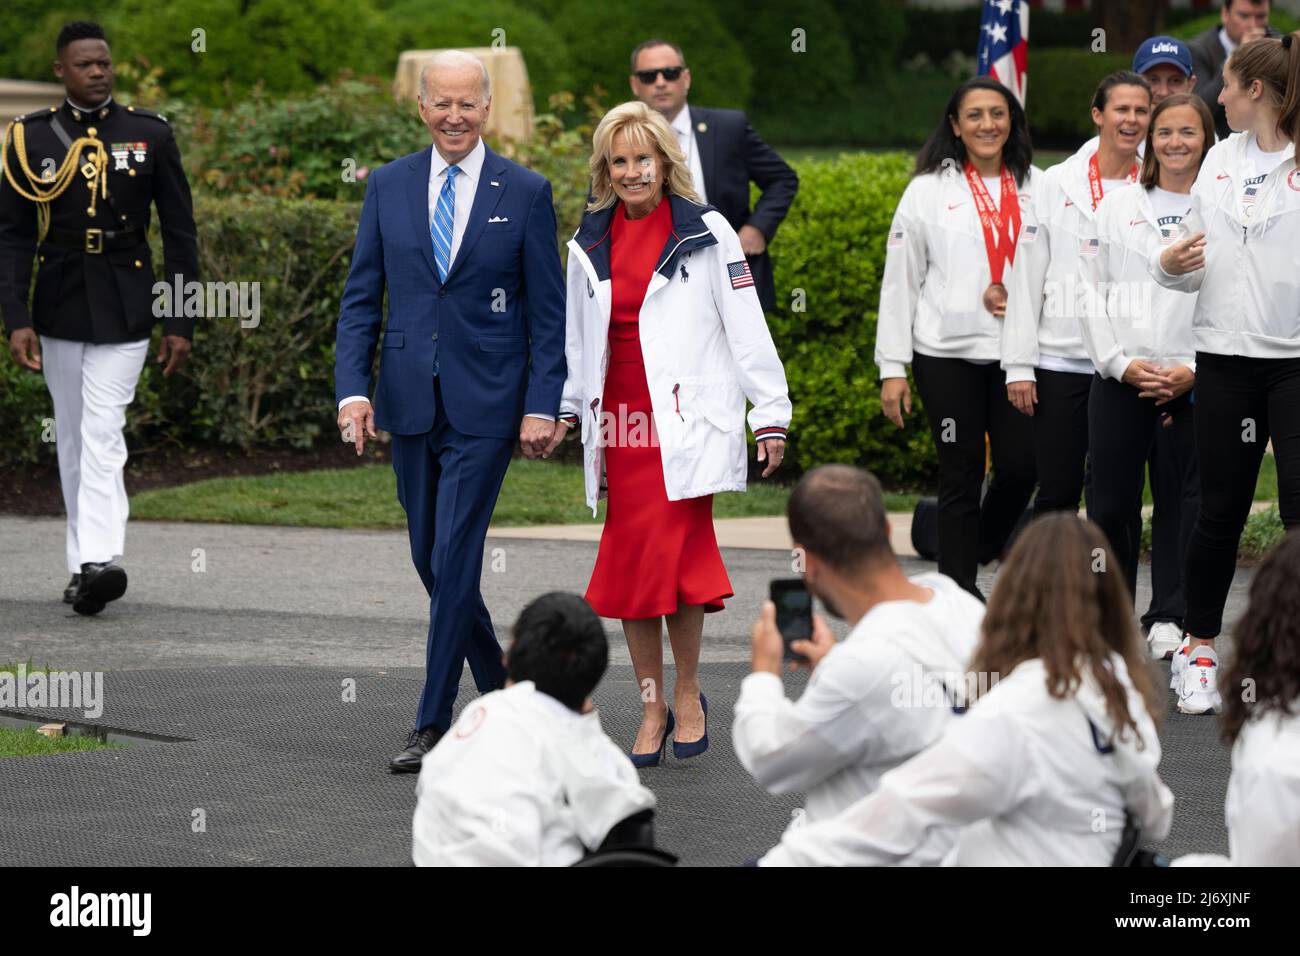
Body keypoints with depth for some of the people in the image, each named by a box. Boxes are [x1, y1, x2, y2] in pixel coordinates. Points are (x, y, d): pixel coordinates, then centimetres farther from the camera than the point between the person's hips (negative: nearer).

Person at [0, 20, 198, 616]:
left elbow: (179, 232, 3)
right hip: (60, 309, 2)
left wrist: (181, 322, -1)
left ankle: (97, 562, -22)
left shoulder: (150, 135, 0)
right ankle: (84, 563, 16)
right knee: (73, 441, 9)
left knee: (102, 437, -14)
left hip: (125, 311, -2)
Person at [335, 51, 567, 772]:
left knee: (453, 561, -8)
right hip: (410, 401, 4)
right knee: (429, 559, 11)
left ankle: (434, 725, -2)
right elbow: (361, 297, 7)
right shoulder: (388, 186, 7)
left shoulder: (526, 193, -1)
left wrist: (542, 406, -7)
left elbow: (549, 312, 0)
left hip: (485, 406, -4)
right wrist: (353, 388, -4)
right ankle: (500, 690, 30)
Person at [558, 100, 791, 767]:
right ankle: (652, 706, 11)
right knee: (627, 564, 0)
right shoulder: (590, 244, 12)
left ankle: (687, 694, 6)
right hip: (619, 424, 4)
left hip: (686, 423, -4)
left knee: (674, 554, -12)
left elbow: (746, 325, 1)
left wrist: (771, 413, -2)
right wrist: (566, 409, 21)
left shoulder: (704, 232, 1)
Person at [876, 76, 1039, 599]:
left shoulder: (1037, 188, 8)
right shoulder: (928, 191, 3)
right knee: (961, 473, 0)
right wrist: (892, 368, -2)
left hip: (1018, 353, 2)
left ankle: (976, 550, 25)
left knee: (1021, 466, -3)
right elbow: (899, 281, 2)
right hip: (948, 353, -2)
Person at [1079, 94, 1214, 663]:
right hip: (1118, 378, 2)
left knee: (1183, 499, -1)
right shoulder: (1117, 207, 11)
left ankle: (1171, 620, 8)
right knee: (1112, 499, 2)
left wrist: (1193, 370, -9)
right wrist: (1121, 362, -4)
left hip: (1192, 381, -2)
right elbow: (1092, 292, 8)